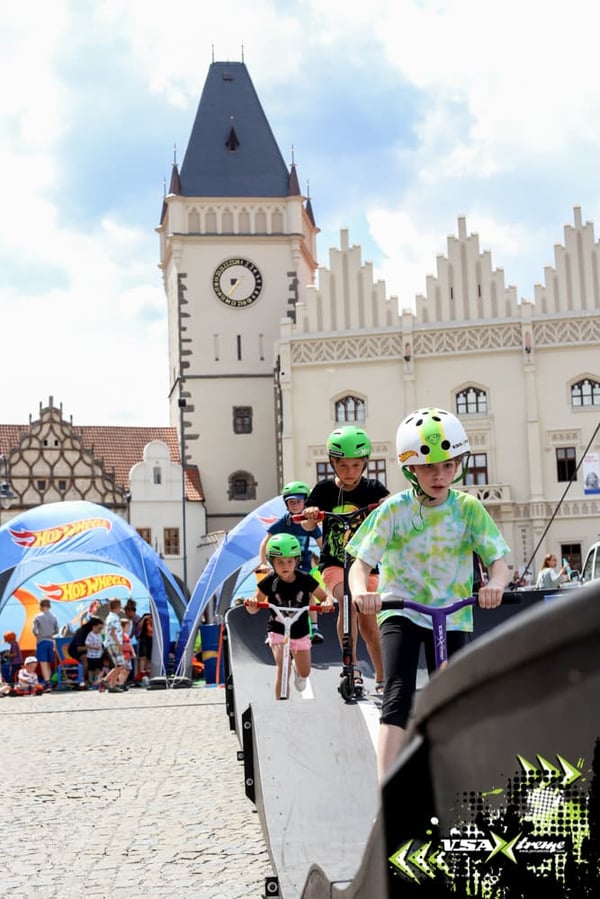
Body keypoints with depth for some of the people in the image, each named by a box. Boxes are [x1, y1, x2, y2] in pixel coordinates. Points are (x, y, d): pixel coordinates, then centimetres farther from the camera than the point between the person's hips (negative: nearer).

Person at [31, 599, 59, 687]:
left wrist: (37, 635, 8)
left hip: (41, 641, -4)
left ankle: (46, 682, -19)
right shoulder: (53, 617, 6)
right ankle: (48, 681, 16)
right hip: (50, 641, 4)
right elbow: (56, 631, 9)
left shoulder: (38, 617, -5)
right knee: (49, 664, 14)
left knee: (43, 663, -8)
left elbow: (34, 630, -11)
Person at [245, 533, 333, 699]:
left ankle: (298, 671, 53)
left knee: (304, 672, 15)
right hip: (277, 631, -2)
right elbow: (253, 609, -11)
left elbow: (325, 596, -8)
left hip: (300, 632, 2)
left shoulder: (305, 580, -15)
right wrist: (251, 603, -35)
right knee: (282, 668, -23)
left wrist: (327, 603, -31)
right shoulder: (269, 582, -16)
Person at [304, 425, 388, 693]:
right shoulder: (325, 489, -3)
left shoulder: (373, 488, -5)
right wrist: (309, 514, -20)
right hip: (334, 564, -1)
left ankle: (381, 679, 13)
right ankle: (352, 664, -23)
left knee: (368, 622, -4)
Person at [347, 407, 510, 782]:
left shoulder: (469, 508, -6)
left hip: (452, 614, 2)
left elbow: (498, 561, -11)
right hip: (402, 611, -2)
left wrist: (495, 584, -35)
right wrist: (362, 592, -35)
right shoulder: (395, 509, -9)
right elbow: (361, 564, -12)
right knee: (398, 696, -18)